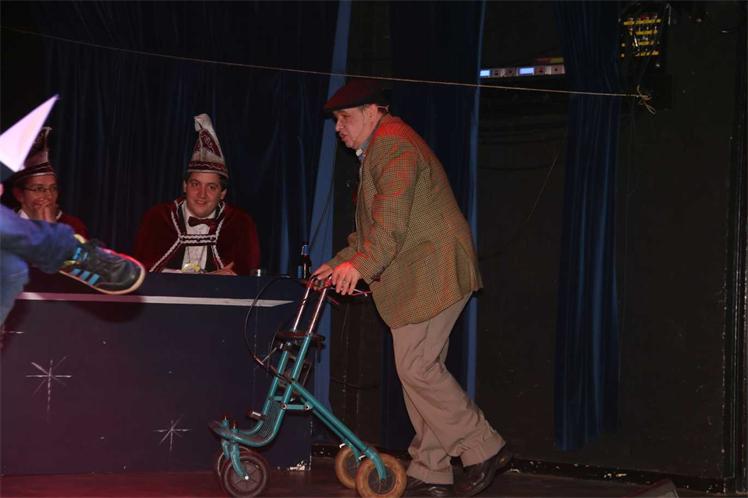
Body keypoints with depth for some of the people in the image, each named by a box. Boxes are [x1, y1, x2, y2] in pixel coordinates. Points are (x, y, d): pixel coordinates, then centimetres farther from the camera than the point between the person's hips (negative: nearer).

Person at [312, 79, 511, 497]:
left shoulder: (393, 144, -11)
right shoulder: (377, 150, 24)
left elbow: (393, 218, -25)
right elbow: (375, 226, 28)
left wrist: (361, 264, -33)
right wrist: (342, 263, 18)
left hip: (433, 274, -11)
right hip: (416, 279, 11)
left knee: (417, 367, -13)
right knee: (419, 369, 8)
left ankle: (485, 450, -3)